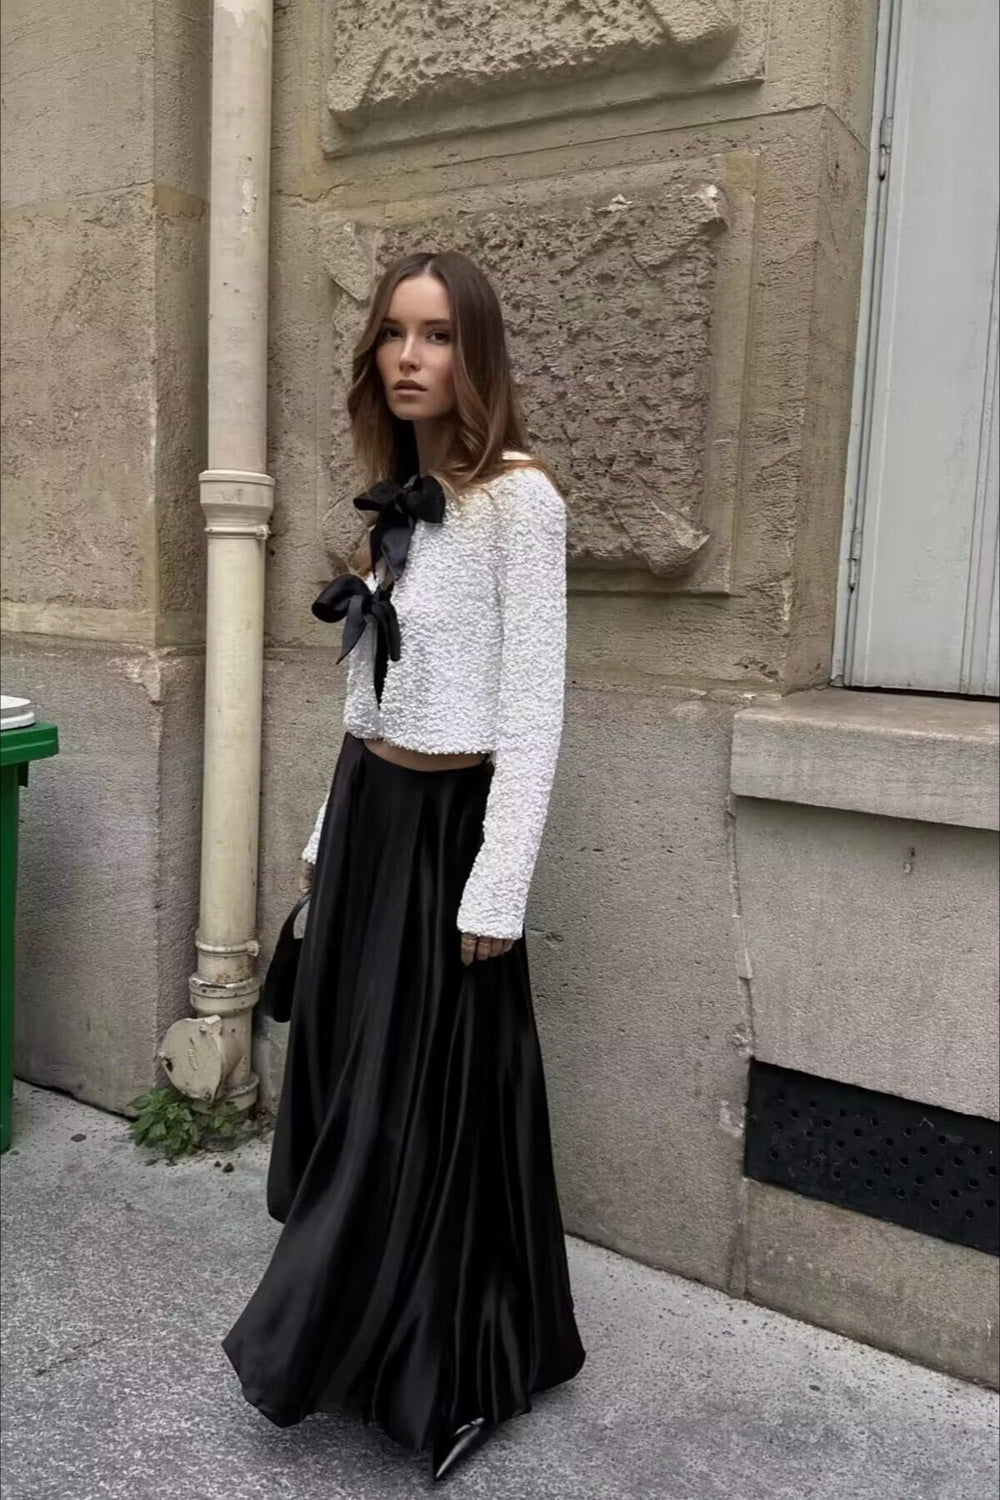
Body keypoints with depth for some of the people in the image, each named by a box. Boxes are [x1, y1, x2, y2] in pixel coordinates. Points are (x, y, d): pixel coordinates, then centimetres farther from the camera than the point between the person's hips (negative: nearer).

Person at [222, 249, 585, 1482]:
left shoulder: (516, 497, -12)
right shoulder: (396, 499, 10)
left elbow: (533, 709, -16)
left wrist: (498, 889, -17)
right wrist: (326, 832, 16)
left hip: (447, 822, -8)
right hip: (366, 813, 8)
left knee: (422, 1100, 4)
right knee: (349, 1078, 15)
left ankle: (435, 1377, 27)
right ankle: (369, 1341, 36)